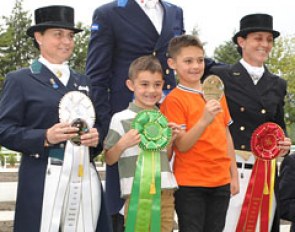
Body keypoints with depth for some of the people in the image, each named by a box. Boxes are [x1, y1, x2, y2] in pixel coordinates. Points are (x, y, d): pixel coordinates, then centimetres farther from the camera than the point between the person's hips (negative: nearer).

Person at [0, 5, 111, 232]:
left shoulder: (83, 81, 19)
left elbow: (97, 123, 23)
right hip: (43, 178, -5)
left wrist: (96, 136, 0)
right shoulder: (19, 80, 2)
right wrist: (45, 138, -17)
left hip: (85, 176, 5)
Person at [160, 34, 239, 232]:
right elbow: (181, 146, -14)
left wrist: (234, 175, 14)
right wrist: (204, 121, -28)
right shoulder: (174, 100, -8)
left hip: (221, 182, 5)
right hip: (190, 184, -5)